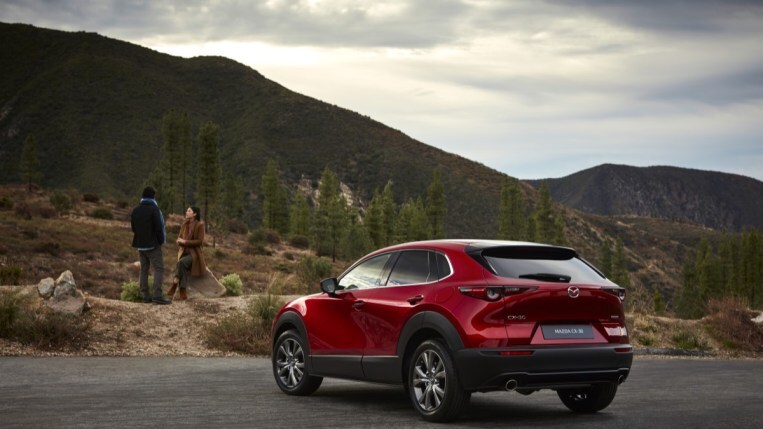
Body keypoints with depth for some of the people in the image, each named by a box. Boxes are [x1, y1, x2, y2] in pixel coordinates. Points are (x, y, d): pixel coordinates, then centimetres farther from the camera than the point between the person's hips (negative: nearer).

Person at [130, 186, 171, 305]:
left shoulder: (135, 210, 9)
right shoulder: (154, 209, -14)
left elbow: (133, 227, 13)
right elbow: (158, 227, -15)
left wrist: (140, 237, 14)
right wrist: (161, 240, -2)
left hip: (140, 245, 7)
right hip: (153, 245, -7)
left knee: (144, 269, 11)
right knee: (159, 269, -6)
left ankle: (146, 296, 9)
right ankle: (158, 296, -15)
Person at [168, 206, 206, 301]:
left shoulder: (200, 225, -8)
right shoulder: (184, 224, 10)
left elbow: (200, 241, -13)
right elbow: (179, 238, 12)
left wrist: (185, 241, -18)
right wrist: (180, 240, -13)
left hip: (195, 253, -4)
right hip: (184, 252, 4)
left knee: (181, 262, -34)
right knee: (183, 268, -28)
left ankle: (174, 285, -27)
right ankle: (183, 293, -31)